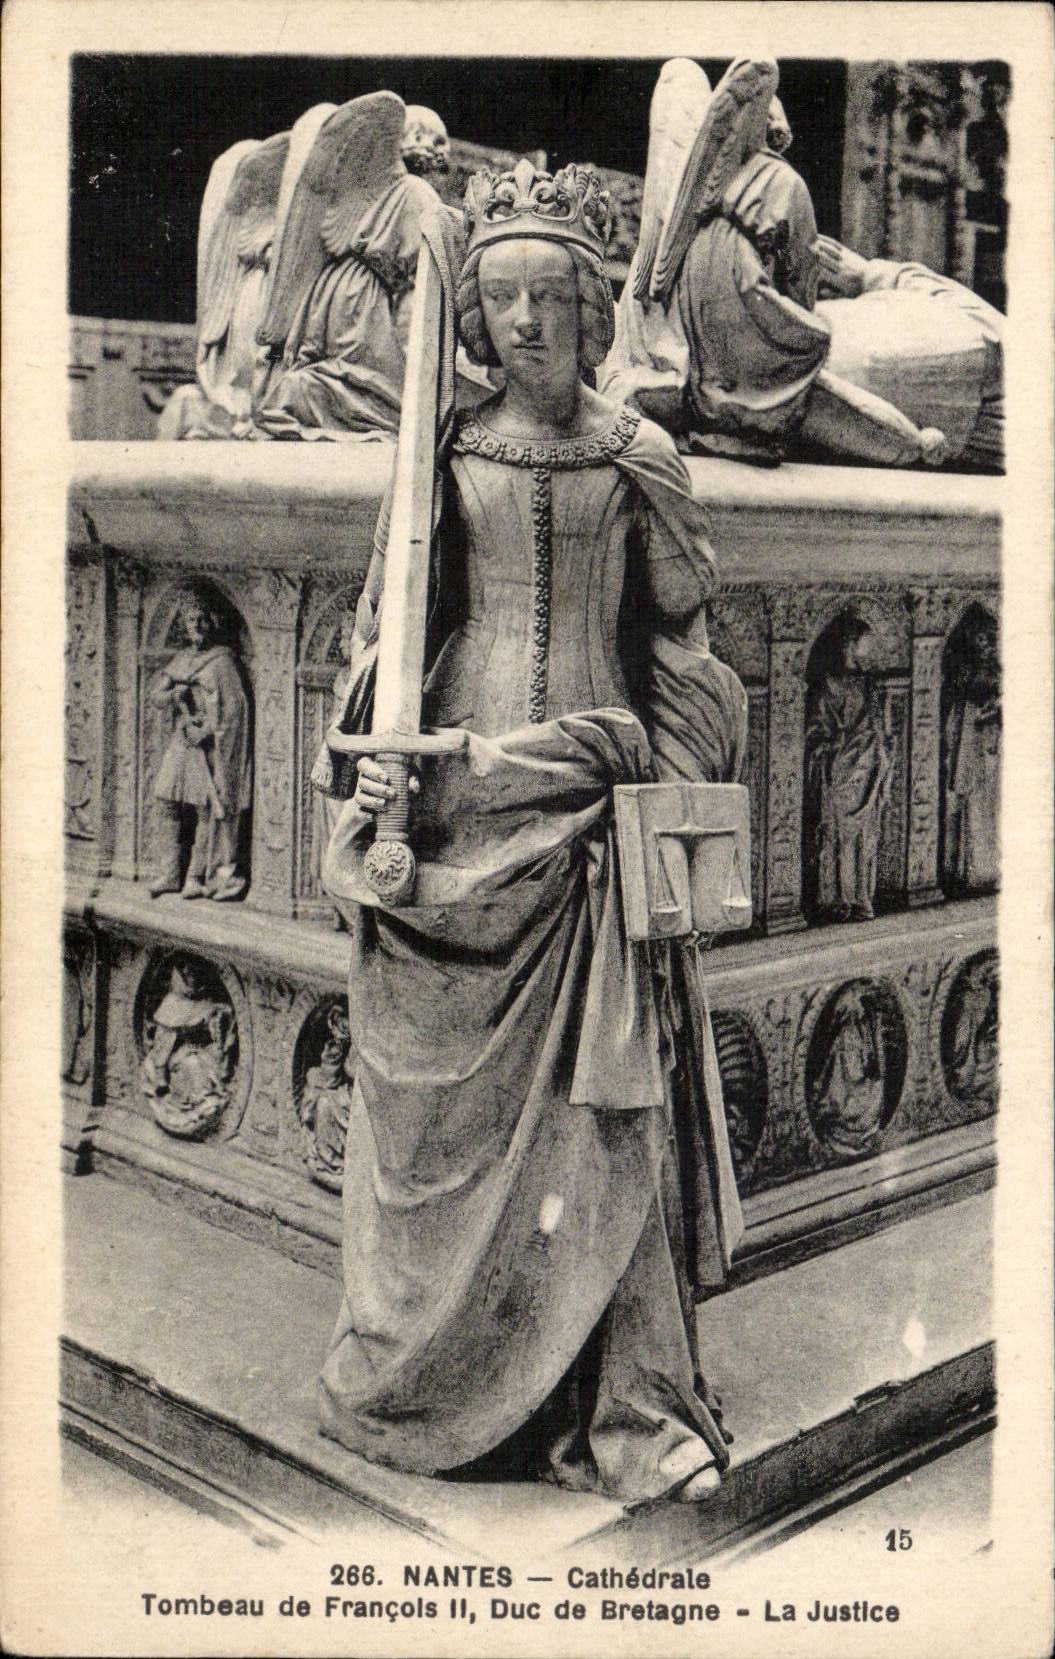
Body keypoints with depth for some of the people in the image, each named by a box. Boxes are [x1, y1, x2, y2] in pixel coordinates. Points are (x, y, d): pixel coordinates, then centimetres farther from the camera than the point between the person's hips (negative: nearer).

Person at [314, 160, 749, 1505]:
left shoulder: (638, 462, 7)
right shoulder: (440, 455, 8)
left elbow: (678, 655, 9)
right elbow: (382, 624, 11)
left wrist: (663, 797, 3)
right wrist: (373, 761, -1)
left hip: (591, 811, 0)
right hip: (453, 803, 1)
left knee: (608, 1103, -3)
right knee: (444, 1101, 5)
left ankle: (625, 1406, 5)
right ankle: (426, 1380, 19)